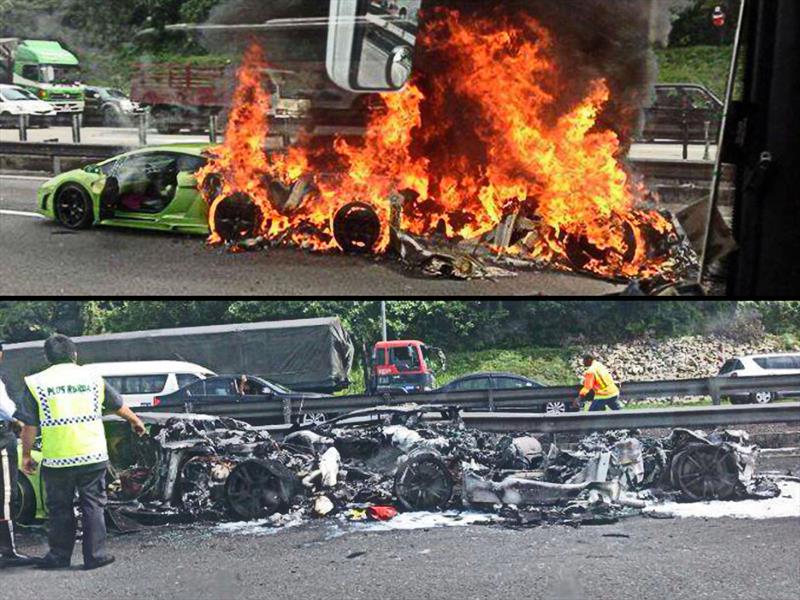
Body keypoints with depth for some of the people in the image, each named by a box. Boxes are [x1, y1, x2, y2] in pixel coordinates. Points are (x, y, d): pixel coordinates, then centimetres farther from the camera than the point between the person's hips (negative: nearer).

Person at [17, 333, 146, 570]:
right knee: (93, 505, 8)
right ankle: (95, 555, 7)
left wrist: (26, 455, 9)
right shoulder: (92, 378, 7)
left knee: (59, 508, 11)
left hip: (56, 459, -1)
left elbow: (29, 426, -2)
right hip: (92, 455, 1)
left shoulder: (36, 383, 0)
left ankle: (60, 555, 17)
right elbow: (119, 406, 20)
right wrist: (136, 421, 37)